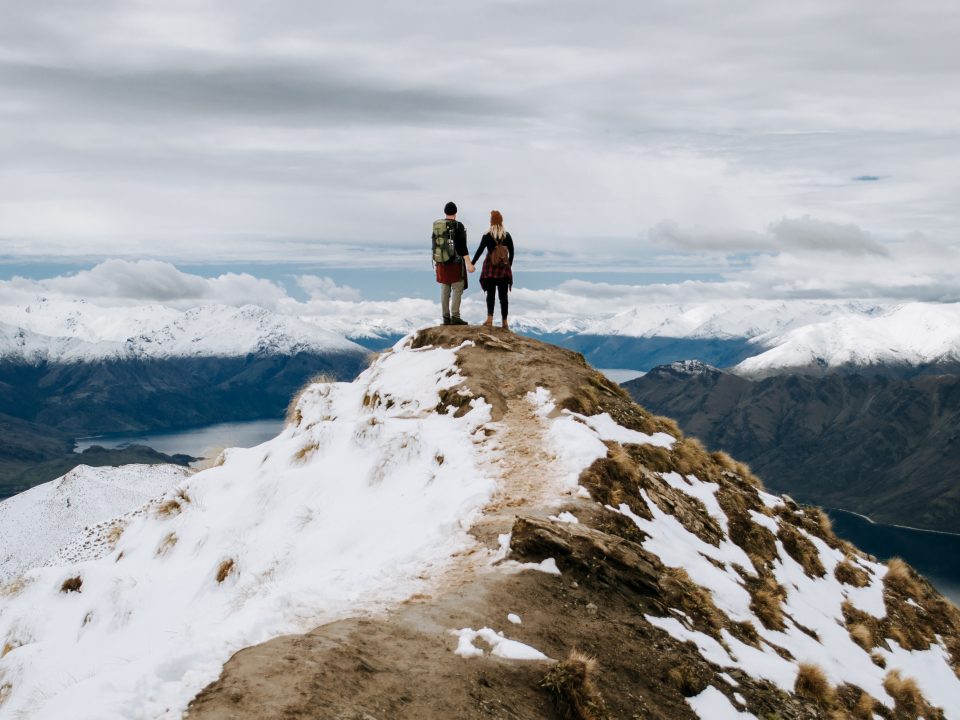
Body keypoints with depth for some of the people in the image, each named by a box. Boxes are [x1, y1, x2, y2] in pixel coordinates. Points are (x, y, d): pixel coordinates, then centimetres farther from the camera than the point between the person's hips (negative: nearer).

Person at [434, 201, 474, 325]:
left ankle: (446, 318, 5)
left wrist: (437, 262, 21)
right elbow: (462, 246, -18)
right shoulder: (458, 225, -12)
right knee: (457, 289, -3)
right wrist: (469, 263, -17)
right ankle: (455, 317, -9)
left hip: (442, 262, 6)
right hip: (456, 262, -6)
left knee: (445, 290, 7)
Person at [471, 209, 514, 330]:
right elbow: (511, 252, 4)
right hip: (504, 269, 2)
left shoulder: (487, 236, -7)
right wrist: (509, 265, 16)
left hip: (490, 268, -2)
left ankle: (490, 319, -10)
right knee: (503, 295, 5)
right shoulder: (507, 236, 0)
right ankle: (504, 322, 7)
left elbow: (479, 251, -9)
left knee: (490, 294, 4)